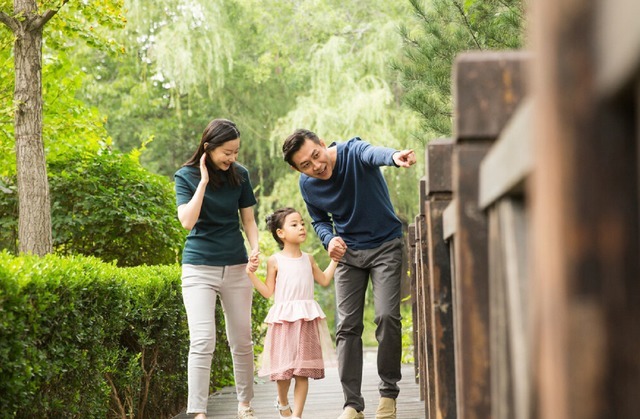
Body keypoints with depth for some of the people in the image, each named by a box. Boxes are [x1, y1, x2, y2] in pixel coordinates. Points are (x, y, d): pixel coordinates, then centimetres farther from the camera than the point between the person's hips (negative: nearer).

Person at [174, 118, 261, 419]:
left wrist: (255, 247, -9)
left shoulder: (240, 175, 2)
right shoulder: (186, 176, -6)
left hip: (236, 267, 3)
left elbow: (248, 219, 9)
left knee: (242, 341, 9)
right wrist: (204, 181, -18)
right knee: (202, 341, -13)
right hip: (199, 267, -3)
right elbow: (187, 221, -18)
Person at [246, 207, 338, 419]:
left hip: (307, 319, 3)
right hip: (284, 317, -3)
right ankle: (282, 402, 29)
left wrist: (334, 259, 21)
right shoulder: (275, 261, 0)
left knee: (303, 370, -2)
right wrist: (252, 274, -7)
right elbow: (268, 292, 2)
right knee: (283, 368, 0)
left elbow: (324, 280, 23)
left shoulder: (308, 259, 11)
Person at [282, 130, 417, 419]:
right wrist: (329, 239, -14)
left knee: (387, 316, -16)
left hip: (385, 245, -4)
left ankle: (388, 393, 1)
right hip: (348, 253, 4)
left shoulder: (352, 152, -22)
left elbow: (373, 153, -47)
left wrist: (394, 156, -72)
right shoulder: (307, 185, -7)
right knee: (347, 325, -2)